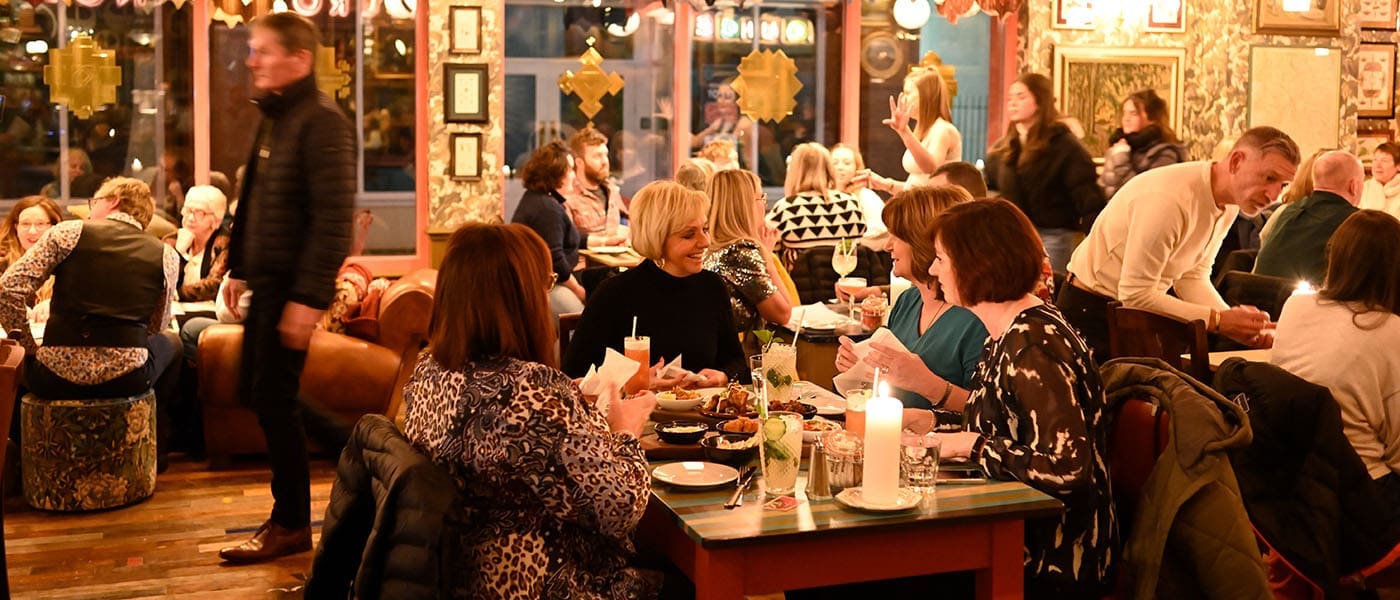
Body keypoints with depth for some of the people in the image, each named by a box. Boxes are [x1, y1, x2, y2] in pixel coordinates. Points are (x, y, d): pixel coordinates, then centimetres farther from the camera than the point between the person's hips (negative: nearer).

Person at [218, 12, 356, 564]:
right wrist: (238, 269, 19)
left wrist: (309, 297, -25)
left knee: (274, 398, -3)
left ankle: (292, 523, 10)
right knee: (257, 393, 13)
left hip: (293, 285, -9)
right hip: (267, 280, 9)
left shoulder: (322, 122, -16)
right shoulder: (273, 118, 13)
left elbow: (333, 218, -22)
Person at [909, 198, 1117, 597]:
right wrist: (930, 421, 8)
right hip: (1018, 536, 8)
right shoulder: (1008, 335, 7)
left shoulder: (1032, 347, -22)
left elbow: (1067, 471, -28)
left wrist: (972, 444, -19)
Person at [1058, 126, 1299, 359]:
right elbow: (1135, 295, -29)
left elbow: (1192, 277, 3)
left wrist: (1234, 321, -14)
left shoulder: (1230, 204, -1)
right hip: (1092, 310, -8)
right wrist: (1218, 320, -28)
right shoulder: (1169, 199, -30)